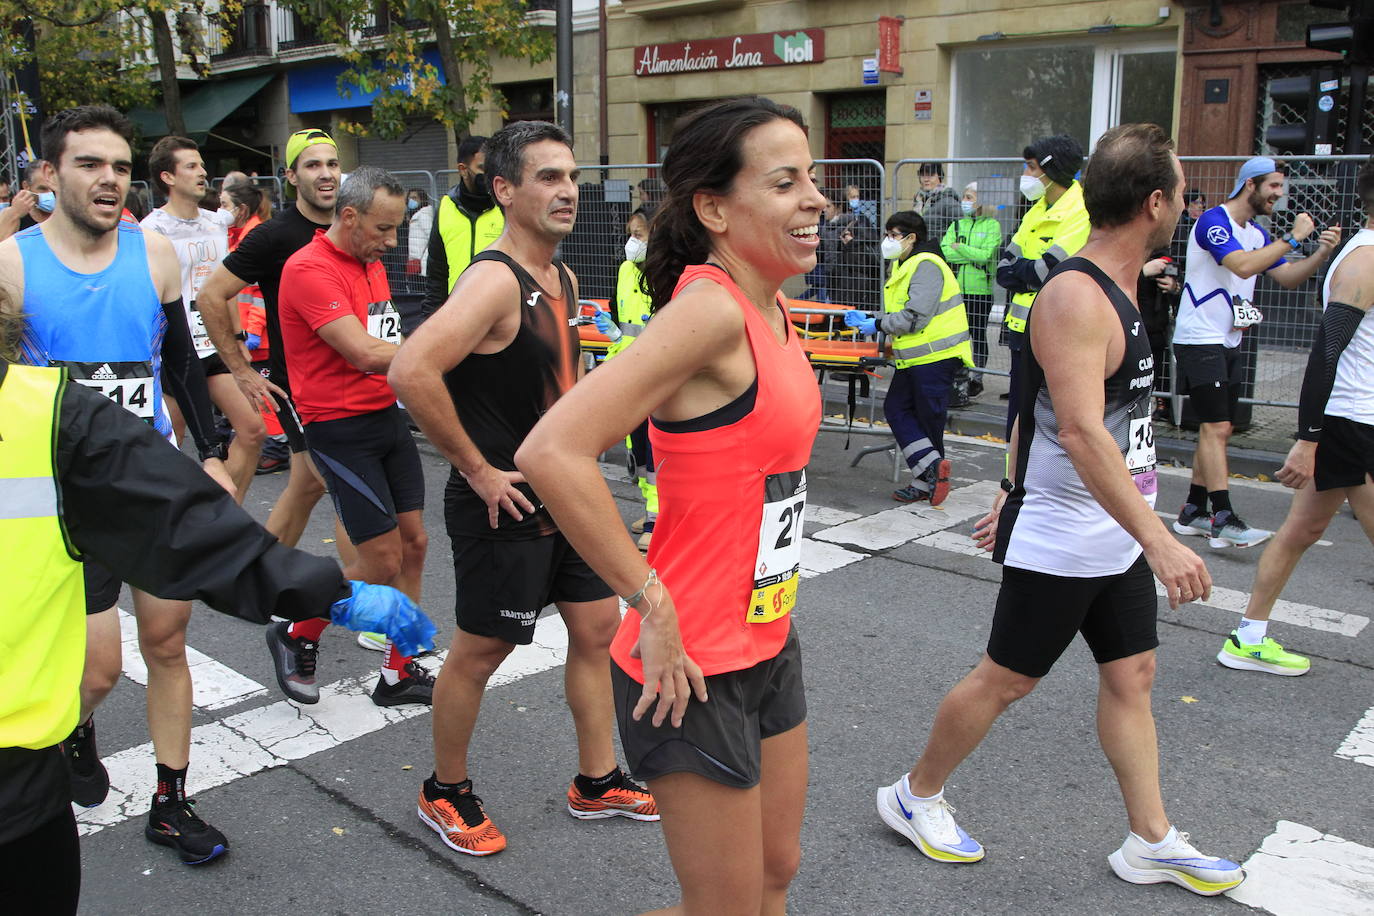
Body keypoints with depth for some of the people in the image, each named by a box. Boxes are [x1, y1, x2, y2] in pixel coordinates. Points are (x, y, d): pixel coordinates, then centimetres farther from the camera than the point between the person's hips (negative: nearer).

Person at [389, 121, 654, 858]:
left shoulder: (563, 281, 8)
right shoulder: (495, 279, -21)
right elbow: (411, 371, -33)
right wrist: (477, 469, -24)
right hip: (504, 504, -9)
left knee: (597, 628, 15)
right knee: (479, 652, 7)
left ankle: (596, 783, 33)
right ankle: (445, 794, 29)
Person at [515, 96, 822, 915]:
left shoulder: (773, 311, 5)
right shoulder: (710, 308, -22)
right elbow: (553, 453, -32)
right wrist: (654, 605, -25)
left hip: (768, 647, 9)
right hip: (696, 669, -9)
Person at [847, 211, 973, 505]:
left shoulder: (926, 265, -14)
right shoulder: (902, 266, 19)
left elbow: (915, 317, -22)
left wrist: (877, 325, -11)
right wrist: (866, 319, 11)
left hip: (936, 355, -10)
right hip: (912, 357, 10)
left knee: (927, 418, -3)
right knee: (895, 409, 2)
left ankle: (926, 480, 7)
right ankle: (931, 470, 1)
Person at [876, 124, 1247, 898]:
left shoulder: (1116, 291, 8)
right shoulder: (1075, 297, -23)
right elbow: (1081, 433, -33)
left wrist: (1014, 497, 19)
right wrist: (1160, 540, -35)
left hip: (1117, 539, 9)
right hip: (1059, 543, -9)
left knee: (1132, 675, 14)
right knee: (1006, 679, 5)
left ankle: (1152, 842, 28)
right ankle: (915, 797, 25)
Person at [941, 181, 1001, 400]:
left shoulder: (992, 226, -3)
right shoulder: (957, 224, 10)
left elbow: (986, 255, -15)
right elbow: (943, 252, -4)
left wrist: (959, 248, -8)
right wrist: (973, 255, -12)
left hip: (980, 289, -4)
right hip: (957, 288, 4)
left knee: (978, 335, 6)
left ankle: (976, 378, 14)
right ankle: (959, 379, 11)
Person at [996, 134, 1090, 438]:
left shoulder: (1081, 214, -13)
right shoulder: (1039, 210, 15)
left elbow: (1048, 270, -22)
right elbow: (1004, 270, 8)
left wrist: (1017, 270, -4)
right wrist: (1031, 272, -10)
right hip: (1024, 328, 8)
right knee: (1018, 421, 16)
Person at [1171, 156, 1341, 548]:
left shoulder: (1257, 233, 15)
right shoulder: (1213, 220, -12)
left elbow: (1288, 278, 16)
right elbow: (1243, 266, -26)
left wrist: (1322, 254, 0)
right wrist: (1293, 238, -18)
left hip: (1228, 343, 9)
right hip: (1199, 341, -9)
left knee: (1217, 430, 9)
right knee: (1215, 428, -13)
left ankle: (1193, 512, 16)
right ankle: (1224, 520, -15)